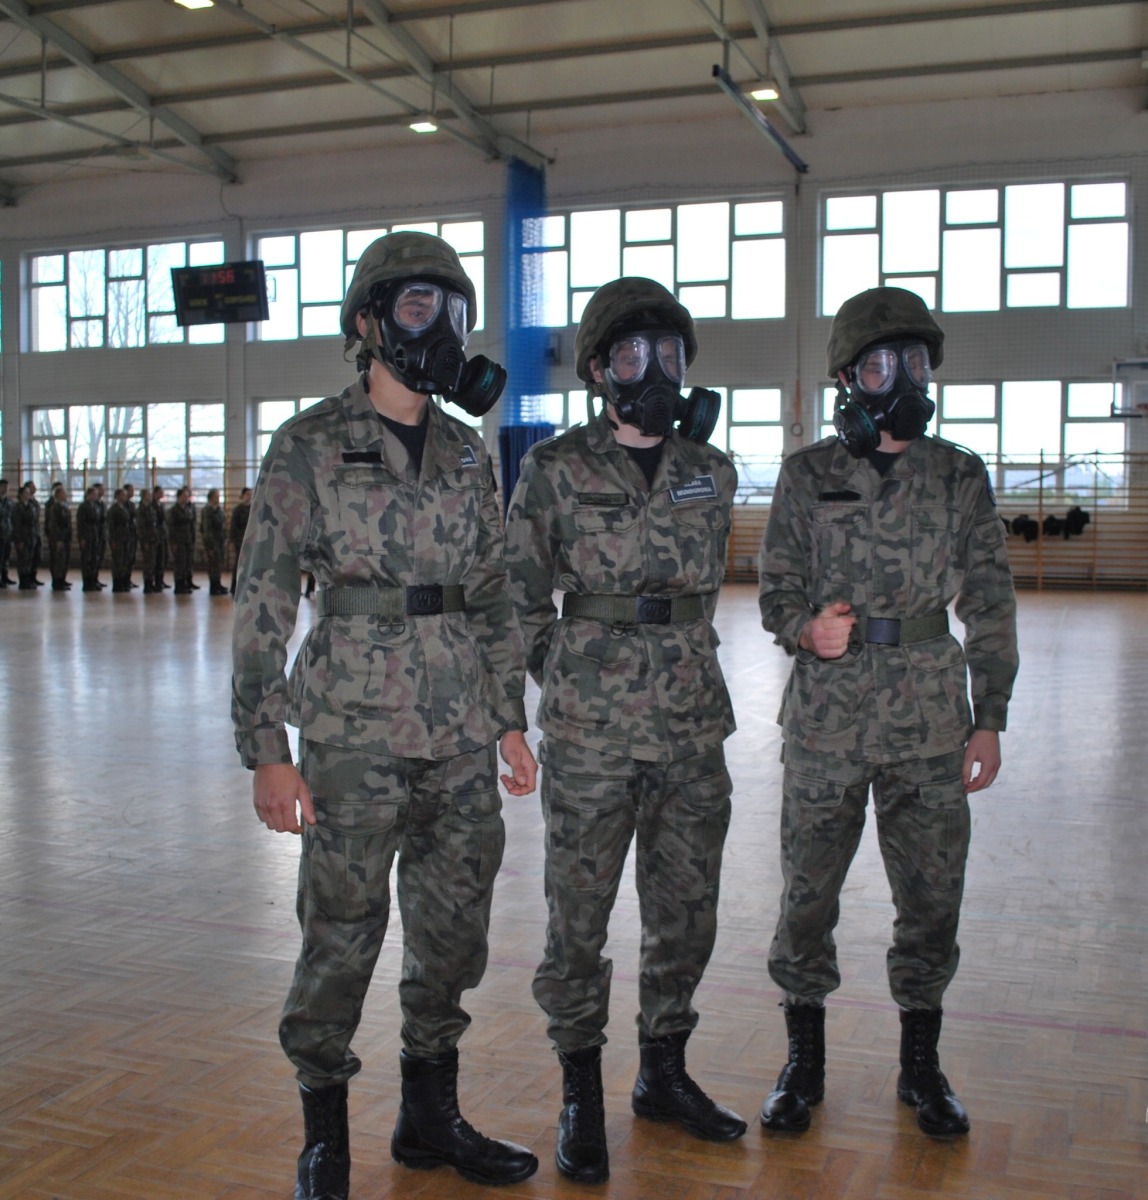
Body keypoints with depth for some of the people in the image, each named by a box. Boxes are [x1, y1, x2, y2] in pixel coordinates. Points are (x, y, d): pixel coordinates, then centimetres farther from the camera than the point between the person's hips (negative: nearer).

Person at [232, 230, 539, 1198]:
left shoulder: (467, 455, 11)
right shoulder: (311, 446, -4)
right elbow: (263, 600, -6)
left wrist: (511, 717, 11)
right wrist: (266, 747, -11)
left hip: (463, 736, 5)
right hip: (358, 730, -5)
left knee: (454, 927, 12)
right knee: (341, 934, 2)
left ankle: (431, 1115, 30)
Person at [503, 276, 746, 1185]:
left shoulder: (713, 471, 7)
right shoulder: (555, 469, -4)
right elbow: (522, 592, 2)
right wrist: (565, 681, 4)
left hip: (693, 726, 4)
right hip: (591, 733, -4)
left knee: (686, 912, 12)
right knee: (579, 916, 4)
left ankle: (664, 1074, 31)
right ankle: (582, 1096, 20)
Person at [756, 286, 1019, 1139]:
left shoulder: (960, 477, 4)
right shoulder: (809, 474, 2)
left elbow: (989, 603, 6)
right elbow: (777, 588, 4)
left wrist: (990, 719, 1)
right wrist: (805, 629, -19)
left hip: (930, 721, 1)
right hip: (826, 720, -1)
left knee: (932, 893, 8)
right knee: (808, 891, 7)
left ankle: (922, 1063, 28)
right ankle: (805, 1061, 25)